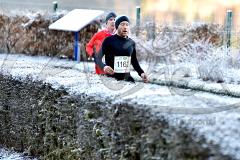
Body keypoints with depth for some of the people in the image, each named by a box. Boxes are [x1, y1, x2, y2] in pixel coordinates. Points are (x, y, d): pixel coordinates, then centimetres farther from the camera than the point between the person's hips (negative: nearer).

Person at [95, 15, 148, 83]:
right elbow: (98, 58, -4)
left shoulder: (131, 43, 11)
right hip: (111, 78, -4)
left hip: (127, 78, 4)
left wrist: (141, 73, 5)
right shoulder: (109, 40, -3)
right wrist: (104, 67, -24)